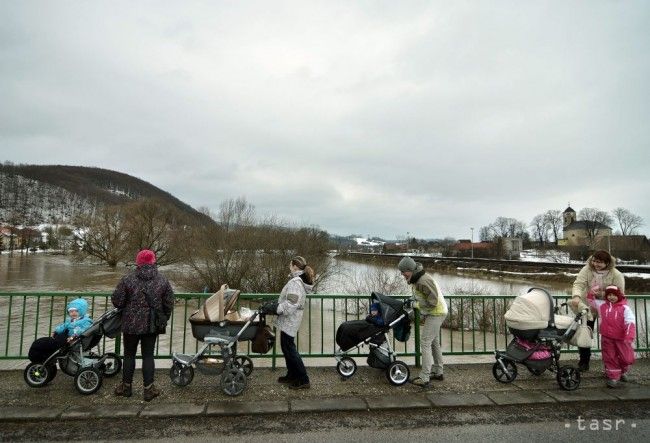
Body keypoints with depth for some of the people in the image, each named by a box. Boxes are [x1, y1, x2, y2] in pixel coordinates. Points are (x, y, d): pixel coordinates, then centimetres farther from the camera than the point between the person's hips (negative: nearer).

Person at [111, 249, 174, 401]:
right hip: (152, 325, 2)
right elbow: (169, 304, 0)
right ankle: (148, 389, 12)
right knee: (148, 355, 9)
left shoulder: (128, 279, -10)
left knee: (129, 354, 14)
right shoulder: (162, 280, -3)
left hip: (131, 325, -1)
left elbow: (117, 301, -7)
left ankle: (126, 387, 27)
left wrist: (127, 308, 15)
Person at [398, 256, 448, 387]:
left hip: (436, 314, -10)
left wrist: (416, 305, -17)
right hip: (432, 314, 11)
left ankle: (424, 378, -6)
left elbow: (432, 301, -27)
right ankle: (438, 373, 33)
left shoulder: (424, 280, -25)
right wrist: (422, 315, 13)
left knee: (425, 343, -9)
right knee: (434, 342, 19)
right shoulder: (415, 280, 8)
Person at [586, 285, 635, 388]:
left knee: (627, 358, 5)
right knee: (610, 358, 6)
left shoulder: (625, 308, -10)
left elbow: (630, 323, -16)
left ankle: (623, 372, 36)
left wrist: (629, 337, -24)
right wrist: (592, 292, -6)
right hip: (606, 338, 2)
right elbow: (591, 300, 14)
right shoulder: (602, 305, 2)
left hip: (621, 338, -2)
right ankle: (613, 377, 19)